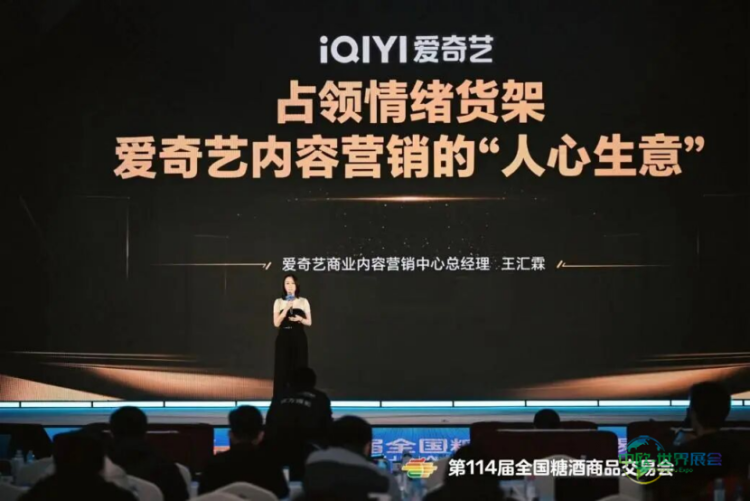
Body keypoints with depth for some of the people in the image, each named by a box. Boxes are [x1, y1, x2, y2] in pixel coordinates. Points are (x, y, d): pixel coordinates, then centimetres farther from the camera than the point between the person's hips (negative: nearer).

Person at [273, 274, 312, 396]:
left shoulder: (303, 301, 6)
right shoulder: (278, 302, 5)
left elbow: (309, 322, 8)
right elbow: (276, 323, -3)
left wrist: (300, 319, -12)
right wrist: (286, 309, -13)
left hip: (299, 339, 0)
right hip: (283, 339, 0)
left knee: (299, 369, -2)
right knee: (283, 369, -3)